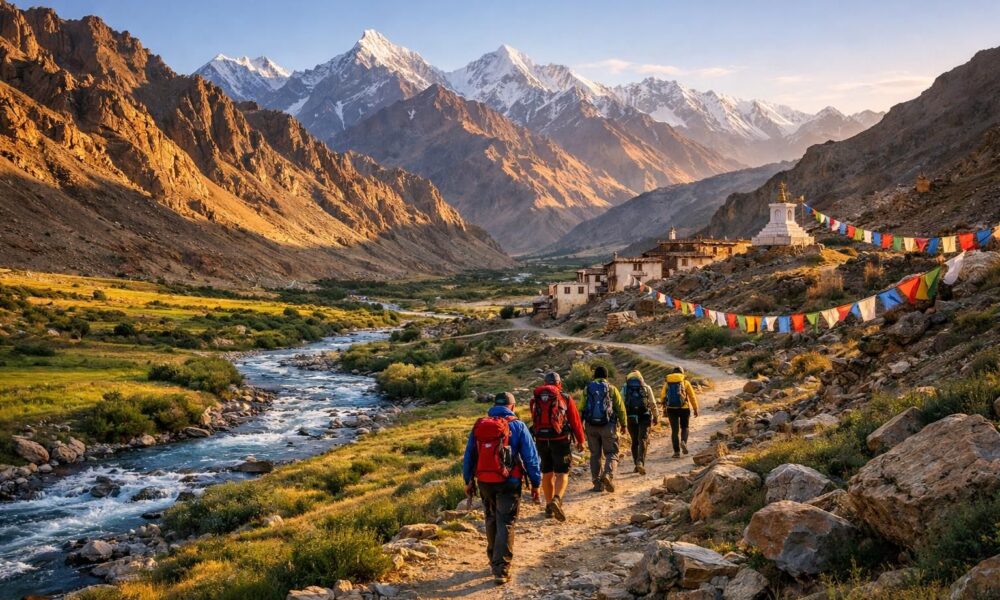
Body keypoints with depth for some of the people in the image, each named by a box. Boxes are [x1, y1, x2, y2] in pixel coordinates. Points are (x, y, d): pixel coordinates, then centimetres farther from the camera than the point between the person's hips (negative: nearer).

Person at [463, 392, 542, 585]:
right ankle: (501, 571, -7)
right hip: (508, 483, -4)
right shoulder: (517, 426, -5)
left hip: (484, 482, 4)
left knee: (491, 521, 21)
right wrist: (535, 483, 0)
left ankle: (494, 561, 34)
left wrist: (468, 481, 20)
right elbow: (530, 456, -6)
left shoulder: (478, 425, 6)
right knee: (505, 525, -1)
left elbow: (469, 456, 11)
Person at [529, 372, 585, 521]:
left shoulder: (535, 399, 7)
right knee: (562, 473, -1)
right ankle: (557, 500, -25)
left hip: (541, 440, 3)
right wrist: (580, 440, 13)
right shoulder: (565, 398, -1)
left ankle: (549, 506, 22)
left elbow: (534, 421, 12)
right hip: (560, 440, -3)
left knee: (547, 474, 15)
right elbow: (575, 421, 3)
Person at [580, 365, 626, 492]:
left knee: (595, 454, 12)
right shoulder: (611, 389, 2)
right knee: (611, 453, 6)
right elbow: (620, 408, 2)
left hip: (591, 426, 2)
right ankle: (608, 475, -19)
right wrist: (623, 424, 12)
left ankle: (597, 483, 10)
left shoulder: (587, 389, 7)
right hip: (608, 425, -2)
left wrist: (581, 425, 8)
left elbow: (581, 409, 3)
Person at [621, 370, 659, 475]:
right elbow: (653, 404, 8)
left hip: (631, 418, 1)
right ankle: (640, 462, -23)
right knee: (643, 440, -4)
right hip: (645, 417, -1)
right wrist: (656, 417, 18)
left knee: (634, 441, 14)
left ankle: (637, 464, 20)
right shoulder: (646, 388, 7)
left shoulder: (625, 388, 8)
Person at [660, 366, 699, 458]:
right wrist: (695, 409, 7)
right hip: (684, 408, -1)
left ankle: (676, 451, 3)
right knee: (684, 427, 18)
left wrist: (665, 404, 22)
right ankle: (683, 442, -9)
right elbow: (692, 396, 0)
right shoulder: (685, 382, 0)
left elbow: (662, 396, 3)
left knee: (675, 430, 8)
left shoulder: (667, 383, 5)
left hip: (671, 409, 1)